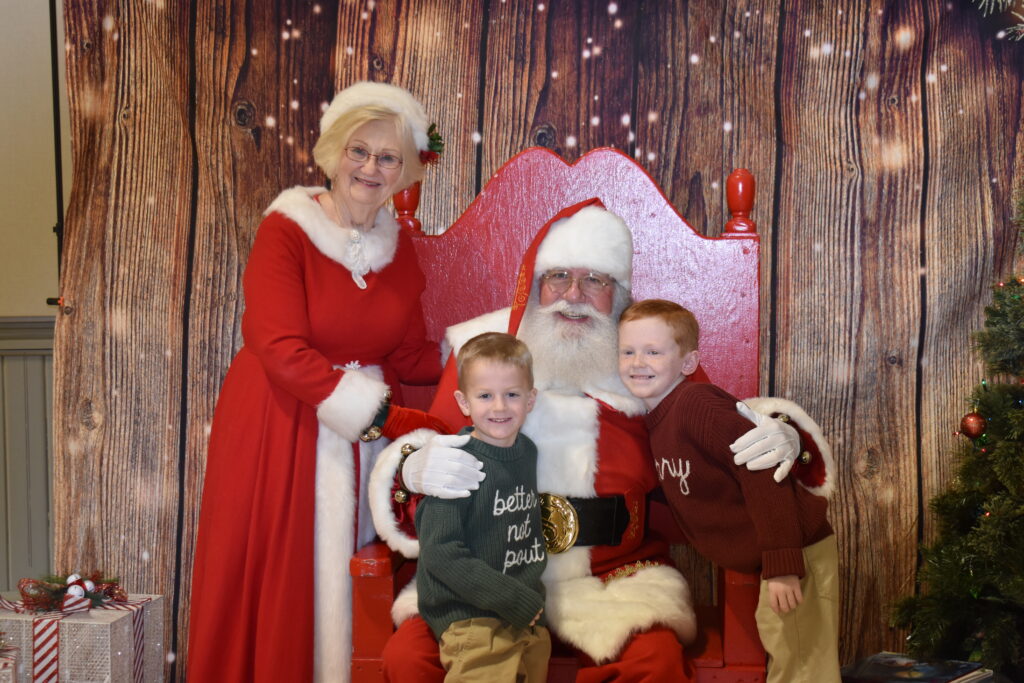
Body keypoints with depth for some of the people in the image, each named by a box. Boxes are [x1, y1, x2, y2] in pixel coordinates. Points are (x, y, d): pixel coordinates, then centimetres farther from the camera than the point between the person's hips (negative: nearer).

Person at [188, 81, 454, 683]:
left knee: (357, 581, 10)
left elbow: (409, 357, 5)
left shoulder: (400, 246, 5)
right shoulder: (286, 229, -10)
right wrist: (366, 409, -22)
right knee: (279, 583, 3)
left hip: (372, 432, 4)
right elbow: (283, 352, -19)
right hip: (282, 428, -4)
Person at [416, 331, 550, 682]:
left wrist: (533, 598, 11)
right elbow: (441, 554, -19)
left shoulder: (527, 452, 7)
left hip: (529, 617, 7)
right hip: (473, 622, -7)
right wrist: (515, 601, -17)